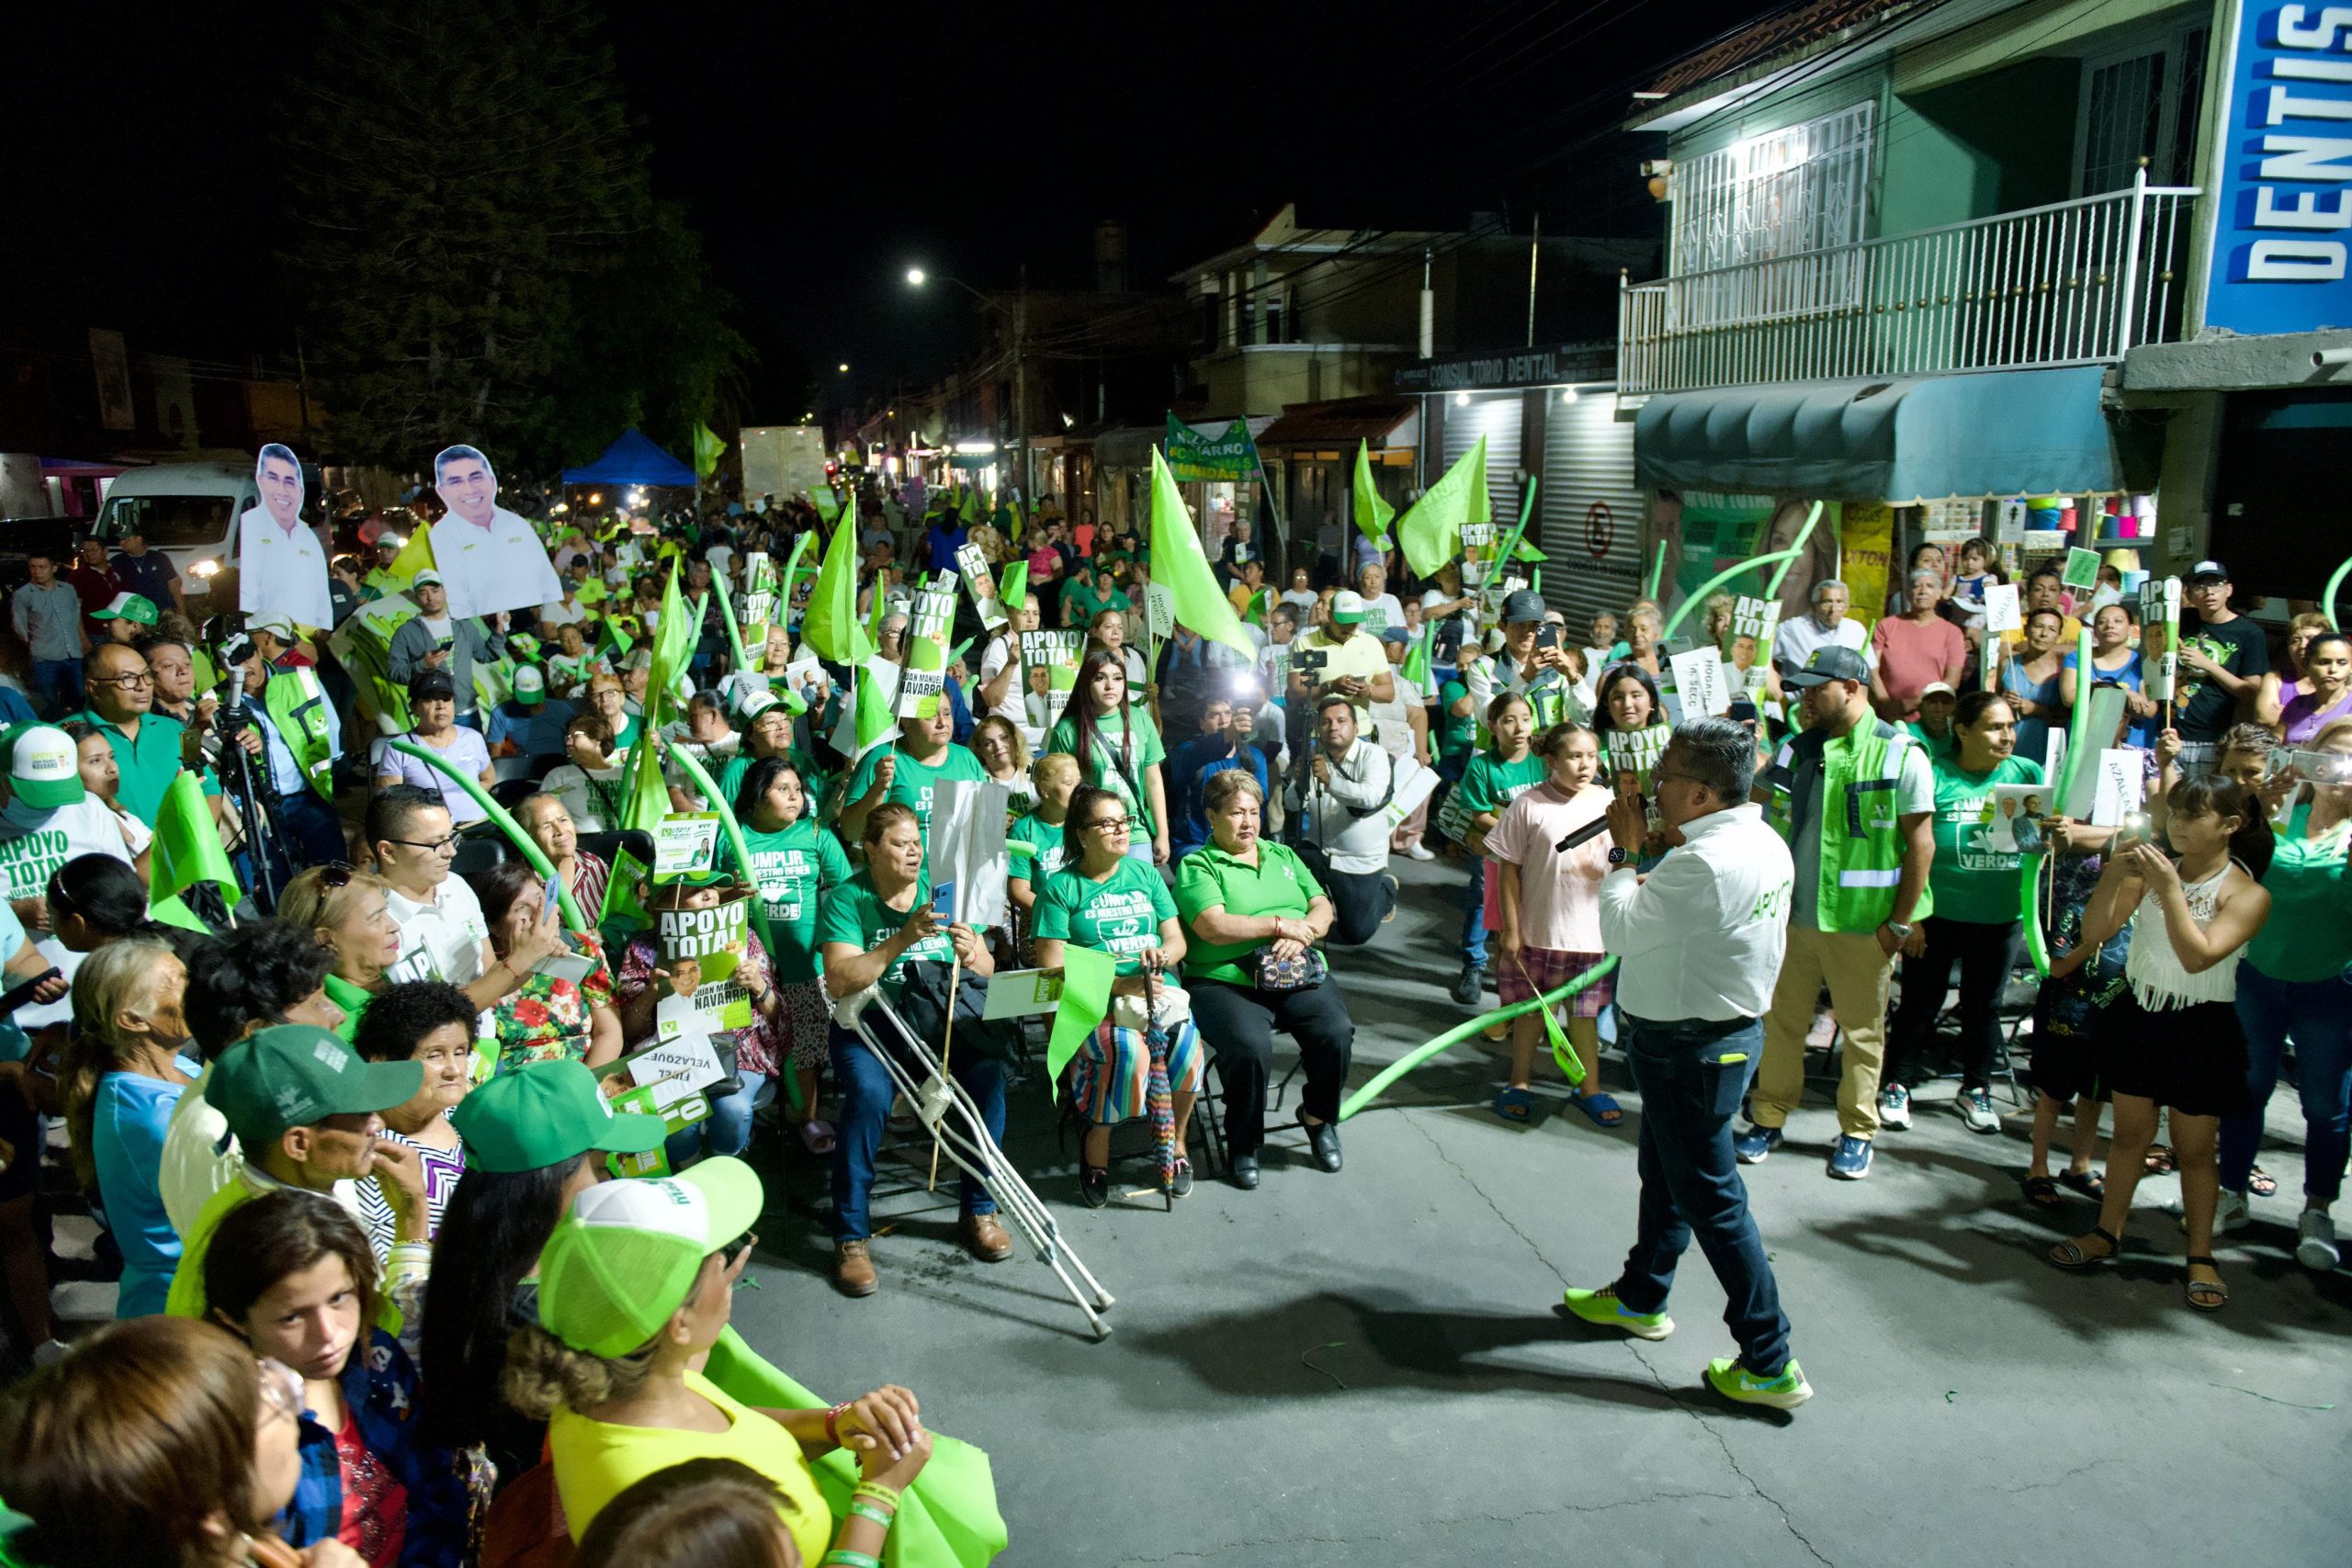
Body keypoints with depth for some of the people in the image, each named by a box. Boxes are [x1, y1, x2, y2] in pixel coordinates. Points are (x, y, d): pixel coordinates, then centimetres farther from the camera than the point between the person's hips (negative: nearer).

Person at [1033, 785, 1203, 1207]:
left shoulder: (1145, 875, 17)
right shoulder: (1061, 887, 3)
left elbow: (1176, 939, 14)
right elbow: (1052, 966, -5)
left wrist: (1162, 955, -11)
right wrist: (1117, 984, -16)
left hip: (1155, 990, 4)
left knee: (1186, 1041, -29)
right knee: (1128, 1049, -34)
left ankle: (1175, 1144, -4)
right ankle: (1096, 1145, -9)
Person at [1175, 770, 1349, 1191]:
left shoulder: (1283, 855, 23)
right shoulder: (1197, 866, 5)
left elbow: (1323, 908, 15)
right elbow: (1213, 927, -11)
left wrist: (1303, 933, -8)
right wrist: (1281, 924, -8)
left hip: (1301, 976, 4)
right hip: (1225, 981, -4)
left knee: (1336, 1033, -24)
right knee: (1249, 1046, -33)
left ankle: (1319, 1116, 6)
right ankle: (1244, 1144, -6)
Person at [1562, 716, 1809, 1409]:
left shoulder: (1705, 863, -29)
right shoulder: (1765, 845, 2)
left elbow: (1621, 931, -20)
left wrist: (1624, 853, -9)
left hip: (1690, 1048, -10)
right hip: (1727, 1026, 10)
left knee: (1711, 1198, 1)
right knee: (1665, 1173, 24)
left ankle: (1770, 1364, 11)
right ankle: (1639, 1298, 43)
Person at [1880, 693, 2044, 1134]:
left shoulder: (2027, 774, 2)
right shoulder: (1936, 777, -9)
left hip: (2000, 917, 3)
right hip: (1937, 915, -3)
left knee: (1984, 1005, 16)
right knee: (1920, 1002, 8)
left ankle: (1975, 1090, 33)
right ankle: (1897, 1086, 22)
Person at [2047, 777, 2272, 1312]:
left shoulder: (2247, 893, -12)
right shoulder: (2152, 870, -2)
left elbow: (2198, 957, -25)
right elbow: (2092, 934, -6)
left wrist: (2170, 890, -30)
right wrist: (2112, 878, -20)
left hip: (2200, 1028, -3)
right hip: (2139, 1014, 4)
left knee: (2194, 1147, 7)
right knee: (2130, 1132, 15)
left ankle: (2201, 1257, 20)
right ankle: (2107, 1233, 26)